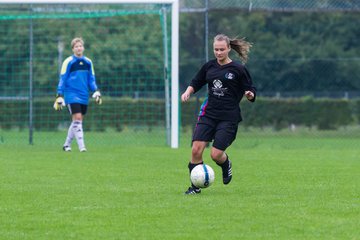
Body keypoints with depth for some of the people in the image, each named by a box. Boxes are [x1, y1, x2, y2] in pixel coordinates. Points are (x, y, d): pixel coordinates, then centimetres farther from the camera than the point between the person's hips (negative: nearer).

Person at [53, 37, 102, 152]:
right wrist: (59, 96, -5)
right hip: (72, 95, -5)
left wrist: (96, 91, 1)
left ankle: (67, 144, 22)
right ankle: (81, 146, -17)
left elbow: (91, 79, 15)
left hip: (84, 96, 5)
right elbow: (62, 79, -2)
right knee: (77, 118, -15)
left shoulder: (88, 62, 9)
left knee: (78, 121, 8)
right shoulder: (68, 62, -4)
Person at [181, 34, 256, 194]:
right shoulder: (209, 66, 9)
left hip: (229, 118, -3)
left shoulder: (238, 69, -2)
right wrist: (188, 91, 1)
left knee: (216, 154, -10)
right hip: (208, 114, 3)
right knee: (196, 150, -11)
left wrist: (249, 95, -21)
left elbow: (251, 92, 1)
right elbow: (196, 83, 21)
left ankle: (226, 165, 28)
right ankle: (196, 186, 4)